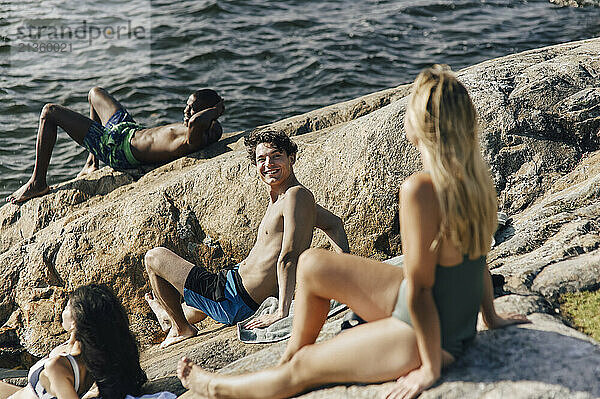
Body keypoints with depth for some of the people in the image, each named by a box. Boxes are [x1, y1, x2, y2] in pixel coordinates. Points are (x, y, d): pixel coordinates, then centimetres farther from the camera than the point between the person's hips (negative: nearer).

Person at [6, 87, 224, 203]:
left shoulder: (194, 138, -39)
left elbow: (196, 122, -60)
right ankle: (92, 163, 41)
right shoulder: (211, 130, -12)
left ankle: (38, 182, 12)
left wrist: (216, 110, -42)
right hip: (131, 129, 10)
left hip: (117, 149, -10)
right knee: (95, 93, 35)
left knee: (50, 112, -1)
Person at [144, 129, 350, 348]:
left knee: (154, 257, 7)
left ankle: (181, 327, 23)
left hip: (235, 301, -10)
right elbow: (334, 223, 21)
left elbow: (289, 257, -31)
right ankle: (173, 315, 73)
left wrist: (282, 312, -34)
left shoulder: (296, 195, -23)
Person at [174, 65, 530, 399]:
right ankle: (291, 354, 36)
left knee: (301, 369, 11)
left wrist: (430, 368, -16)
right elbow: (479, 257, 8)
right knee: (311, 264, 12)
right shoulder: (476, 176, -5)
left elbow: (419, 289, -27)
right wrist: (491, 316, 20)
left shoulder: (421, 190, -32)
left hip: (426, 338, -8)